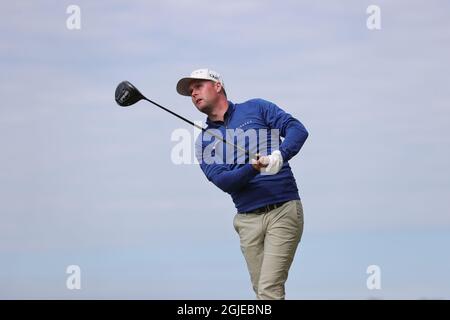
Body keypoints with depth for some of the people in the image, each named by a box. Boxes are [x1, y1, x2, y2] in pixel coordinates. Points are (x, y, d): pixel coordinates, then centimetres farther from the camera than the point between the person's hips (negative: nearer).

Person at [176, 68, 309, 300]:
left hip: (283, 211, -4)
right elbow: (222, 181, -4)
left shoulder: (256, 108, 7)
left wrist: (280, 155, -24)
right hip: (248, 219, 4)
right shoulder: (204, 141, 12)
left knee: (269, 290, -15)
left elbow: (297, 129, -4)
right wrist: (253, 168, -23)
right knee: (261, 291, -1)